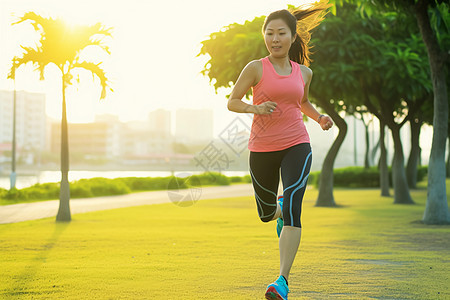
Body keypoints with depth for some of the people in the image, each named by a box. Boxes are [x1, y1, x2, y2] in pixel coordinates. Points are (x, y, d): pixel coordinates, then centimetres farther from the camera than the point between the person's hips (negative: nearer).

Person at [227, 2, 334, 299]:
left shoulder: (303, 72, 8)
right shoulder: (256, 68, -2)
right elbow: (232, 102, 1)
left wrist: (320, 117, 7)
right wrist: (255, 108, -18)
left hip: (296, 145, 0)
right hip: (262, 149, 0)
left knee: (292, 204, -22)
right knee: (267, 214, 15)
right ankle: (280, 209, 56)